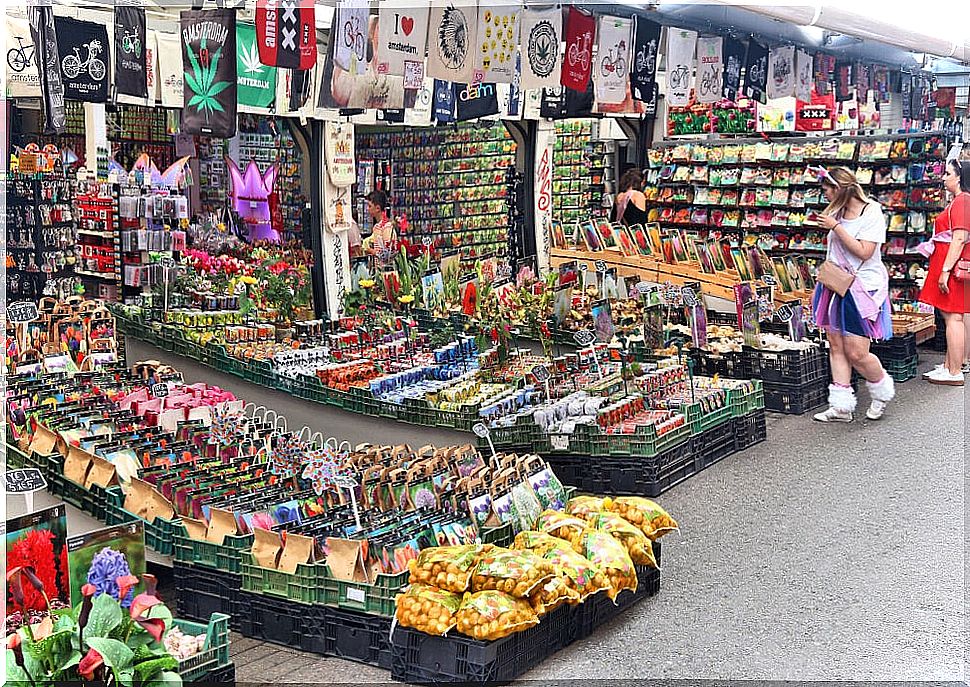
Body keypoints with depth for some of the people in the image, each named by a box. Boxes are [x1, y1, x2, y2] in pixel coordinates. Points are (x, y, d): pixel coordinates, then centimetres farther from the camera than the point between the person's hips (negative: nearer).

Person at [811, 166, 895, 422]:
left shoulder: (871, 212, -12)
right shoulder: (837, 211, 9)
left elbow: (864, 252, -20)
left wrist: (835, 227, -20)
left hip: (862, 288, -7)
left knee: (856, 353, -6)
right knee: (836, 346, 6)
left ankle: (883, 390, 22)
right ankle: (841, 407, 12)